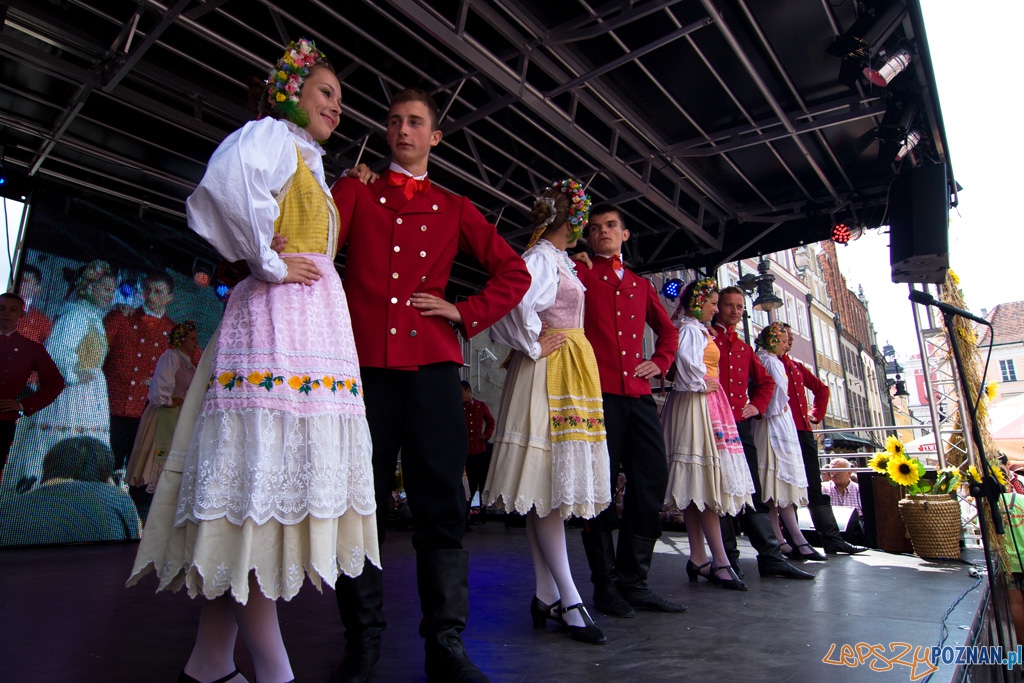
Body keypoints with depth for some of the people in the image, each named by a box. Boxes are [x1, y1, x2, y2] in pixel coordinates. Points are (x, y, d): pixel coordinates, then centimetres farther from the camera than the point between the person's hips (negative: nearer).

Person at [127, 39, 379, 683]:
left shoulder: (310, 164, 32)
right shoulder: (272, 135, 4)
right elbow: (226, 179, -18)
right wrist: (268, 263, -12)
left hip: (319, 321, 9)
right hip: (280, 316, -9)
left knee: (280, 481, 5)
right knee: (262, 479, -11)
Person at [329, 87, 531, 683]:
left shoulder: (455, 208, 19)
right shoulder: (355, 192, 17)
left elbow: (514, 272, 16)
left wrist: (467, 314, 3)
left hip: (433, 364, 1)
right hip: (365, 360, 0)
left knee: (441, 504, 0)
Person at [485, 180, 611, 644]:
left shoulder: (557, 259, 23)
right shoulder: (541, 257, -7)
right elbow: (514, 302, -24)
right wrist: (534, 347, -14)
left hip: (569, 375, 10)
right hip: (550, 372, -10)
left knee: (548, 487, 7)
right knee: (548, 485, -8)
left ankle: (545, 595, 13)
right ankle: (567, 599, -4)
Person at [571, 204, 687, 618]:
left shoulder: (641, 285, 24)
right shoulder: (581, 273, 9)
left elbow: (668, 330, 31)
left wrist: (660, 362, 16)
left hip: (639, 392, 6)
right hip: (598, 390, -5)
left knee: (651, 480, 2)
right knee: (600, 483, -2)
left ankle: (634, 582, 15)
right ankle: (605, 586, 10)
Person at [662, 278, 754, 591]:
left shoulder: (695, 329, 22)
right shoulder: (692, 329, -7)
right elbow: (686, 358, -27)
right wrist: (701, 384, -14)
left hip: (703, 406, 10)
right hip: (698, 404, -10)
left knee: (697, 483, 6)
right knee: (707, 478, -12)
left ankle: (698, 559, 10)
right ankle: (719, 560, -11)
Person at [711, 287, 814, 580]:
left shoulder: (744, 348, 22)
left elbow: (765, 381, 32)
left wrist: (757, 405, 16)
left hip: (742, 424, 6)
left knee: (752, 491, 6)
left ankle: (771, 556, 9)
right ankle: (727, 559, 6)